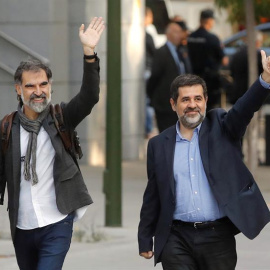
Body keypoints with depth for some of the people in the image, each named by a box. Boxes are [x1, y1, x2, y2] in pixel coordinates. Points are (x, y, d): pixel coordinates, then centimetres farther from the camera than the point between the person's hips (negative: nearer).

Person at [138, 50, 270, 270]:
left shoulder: (221, 128, 5)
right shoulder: (159, 145, 8)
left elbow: (244, 109, -15)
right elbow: (153, 196, 12)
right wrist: (145, 240, 10)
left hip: (218, 237, -1)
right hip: (177, 238, 1)